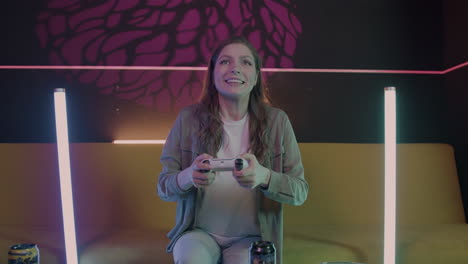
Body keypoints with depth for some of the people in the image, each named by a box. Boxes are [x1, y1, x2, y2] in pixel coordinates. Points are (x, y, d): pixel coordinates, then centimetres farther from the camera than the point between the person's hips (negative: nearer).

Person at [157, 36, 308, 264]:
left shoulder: (276, 121, -7)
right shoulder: (188, 118, -6)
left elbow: (300, 192, -7)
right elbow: (164, 187, -3)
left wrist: (264, 177, -28)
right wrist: (189, 176, -26)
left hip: (252, 237, 0)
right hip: (199, 232, 1)